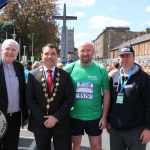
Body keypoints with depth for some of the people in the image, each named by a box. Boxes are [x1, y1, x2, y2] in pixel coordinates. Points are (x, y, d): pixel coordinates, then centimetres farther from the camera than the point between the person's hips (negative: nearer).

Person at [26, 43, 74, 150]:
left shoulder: (65, 75, 1)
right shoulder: (32, 75, -1)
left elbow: (69, 98, -3)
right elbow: (30, 99, -4)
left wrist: (56, 117, -12)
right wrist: (42, 119, -11)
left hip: (61, 123, 0)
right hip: (40, 123, 0)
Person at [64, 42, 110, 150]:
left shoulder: (101, 70, -6)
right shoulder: (69, 68, -6)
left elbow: (106, 94, -2)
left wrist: (104, 116, -4)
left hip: (95, 117, 0)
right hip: (74, 116, 0)